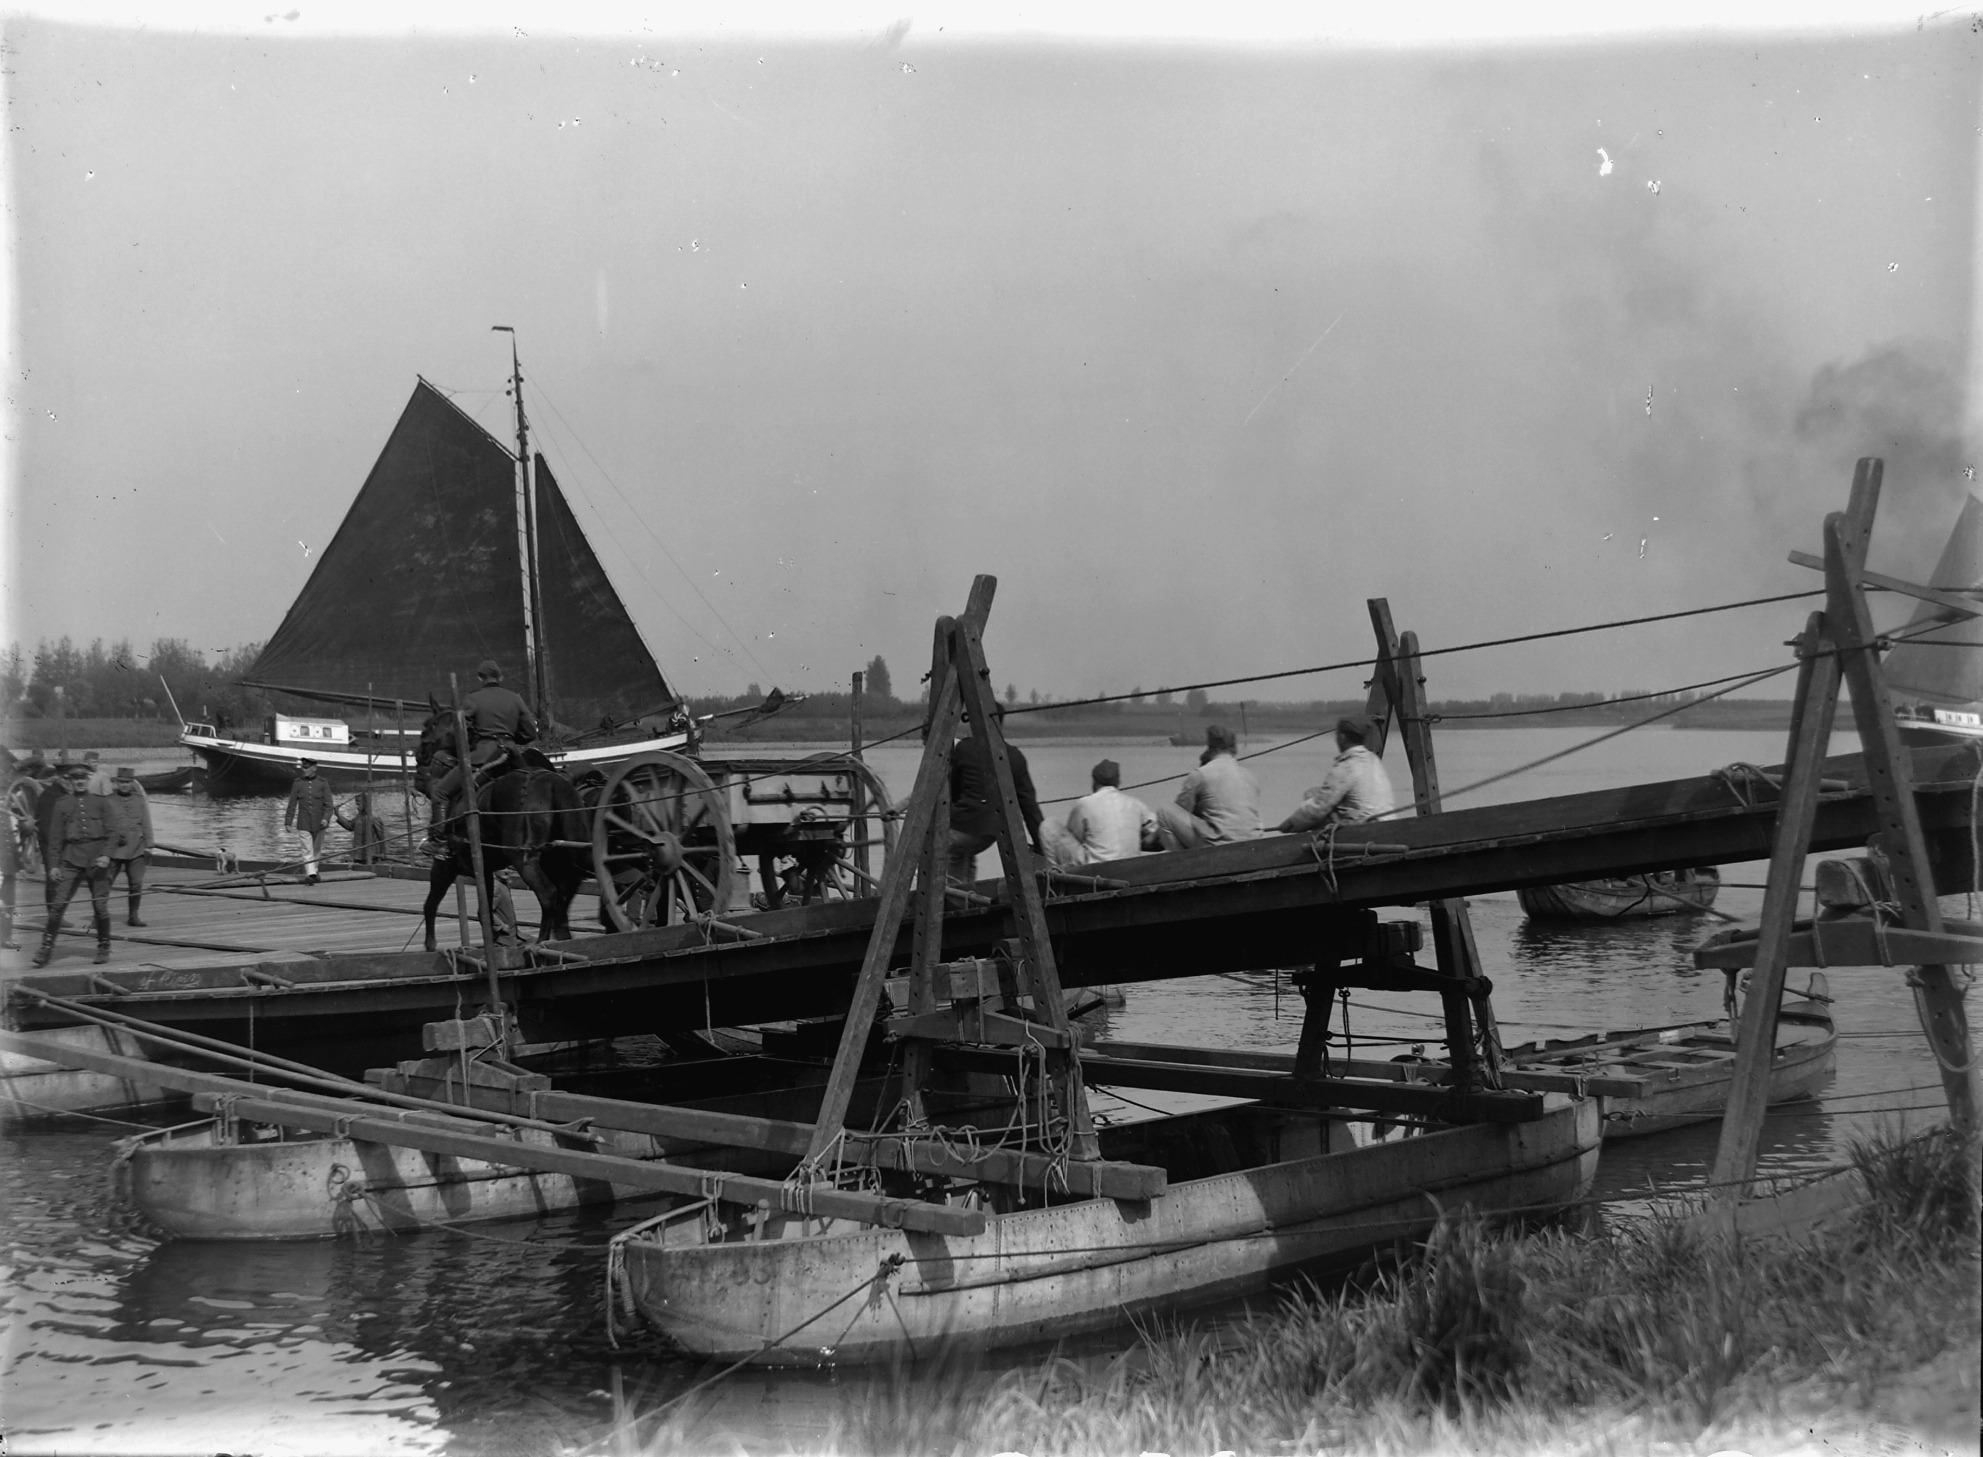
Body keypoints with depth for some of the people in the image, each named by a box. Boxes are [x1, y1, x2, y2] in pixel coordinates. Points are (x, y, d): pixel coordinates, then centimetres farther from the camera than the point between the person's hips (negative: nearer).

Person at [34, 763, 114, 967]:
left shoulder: (101, 801, 8)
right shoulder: (62, 804, 10)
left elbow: (111, 831, 4)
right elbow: (55, 836, 10)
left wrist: (106, 854, -10)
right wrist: (54, 864, 3)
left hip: (97, 858, 0)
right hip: (71, 859, 0)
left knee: (100, 906, 1)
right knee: (58, 904, -7)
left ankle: (104, 948, 14)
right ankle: (47, 947, -2)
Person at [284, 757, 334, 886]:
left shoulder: (322, 784, 1)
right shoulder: (297, 784, 3)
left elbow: (328, 804, -2)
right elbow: (292, 804, 6)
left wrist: (326, 818, -17)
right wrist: (288, 821, 4)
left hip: (318, 822, 1)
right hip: (304, 823, -1)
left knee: (317, 849, 12)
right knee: (307, 850, -11)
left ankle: (313, 871, 28)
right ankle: (310, 874, -19)